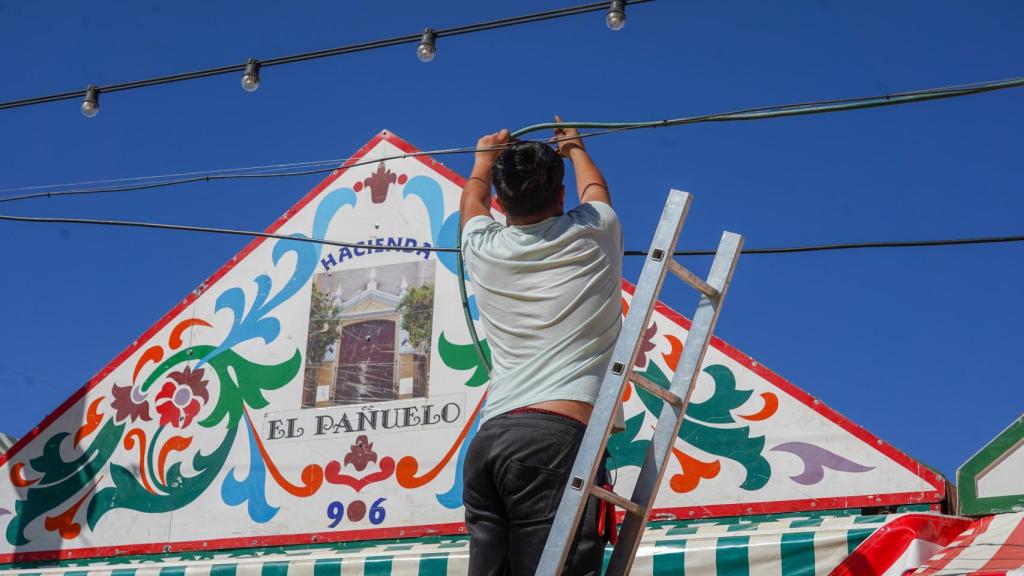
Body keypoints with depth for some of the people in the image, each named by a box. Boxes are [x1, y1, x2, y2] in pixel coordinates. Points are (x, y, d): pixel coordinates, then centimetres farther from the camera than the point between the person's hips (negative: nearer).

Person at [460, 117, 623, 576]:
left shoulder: (484, 250, 17)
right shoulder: (591, 235, 11)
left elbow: (472, 200, 43)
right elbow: (594, 188, 38)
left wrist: (486, 156, 63)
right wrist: (574, 148, 59)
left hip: (488, 439, 5)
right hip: (558, 435, -4)